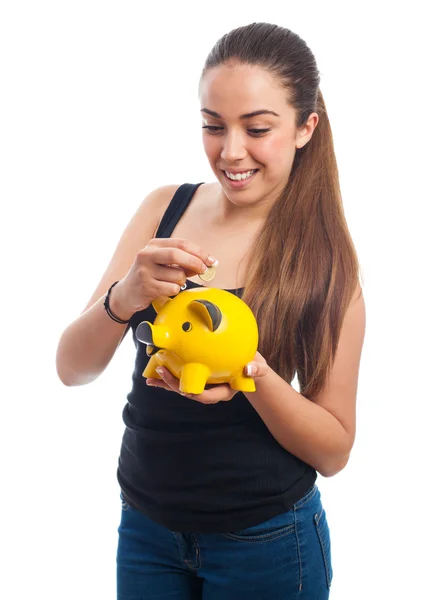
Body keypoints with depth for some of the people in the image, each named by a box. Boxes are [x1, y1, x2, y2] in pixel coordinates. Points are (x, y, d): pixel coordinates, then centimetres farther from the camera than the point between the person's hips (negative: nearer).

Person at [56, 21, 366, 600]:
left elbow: (334, 450, -9)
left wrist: (256, 377, -27)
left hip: (264, 545, -2)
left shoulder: (324, 256, -11)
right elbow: (71, 368, -7)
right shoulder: (164, 209, -5)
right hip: (145, 525, 2)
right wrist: (125, 298, -27)